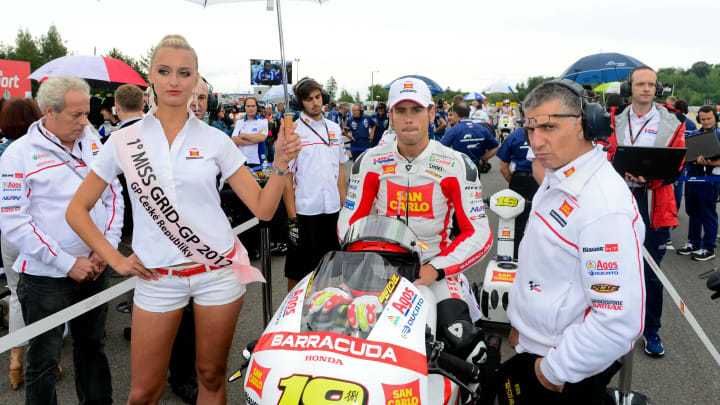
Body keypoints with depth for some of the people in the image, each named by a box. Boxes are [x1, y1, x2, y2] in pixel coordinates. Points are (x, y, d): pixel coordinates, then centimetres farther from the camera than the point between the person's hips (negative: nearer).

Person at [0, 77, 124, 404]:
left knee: (92, 347, 19)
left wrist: (107, 247, -4)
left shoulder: (93, 144, 5)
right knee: (44, 361, 9)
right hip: (46, 278, -4)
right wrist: (67, 263, -16)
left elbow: (113, 197, 9)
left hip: (96, 269, 4)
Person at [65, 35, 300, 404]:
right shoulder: (125, 141, 0)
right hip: (157, 277, 0)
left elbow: (263, 208, -2)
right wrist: (115, 259, -2)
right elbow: (77, 209, 6)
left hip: (219, 271, 0)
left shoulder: (215, 139, 0)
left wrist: (280, 164, -16)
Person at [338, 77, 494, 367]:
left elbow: (479, 232, -6)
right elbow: (349, 221, 6)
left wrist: (436, 269, -18)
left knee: (461, 340, -24)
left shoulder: (456, 165, -4)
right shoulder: (370, 162, 2)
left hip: (434, 266, -2)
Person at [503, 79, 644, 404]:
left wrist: (556, 369, -20)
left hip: (571, 375, -8)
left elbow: (620, 318, -30)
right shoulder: (556, 181, 4)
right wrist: (520, 321, 17)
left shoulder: (605, 205, -28)